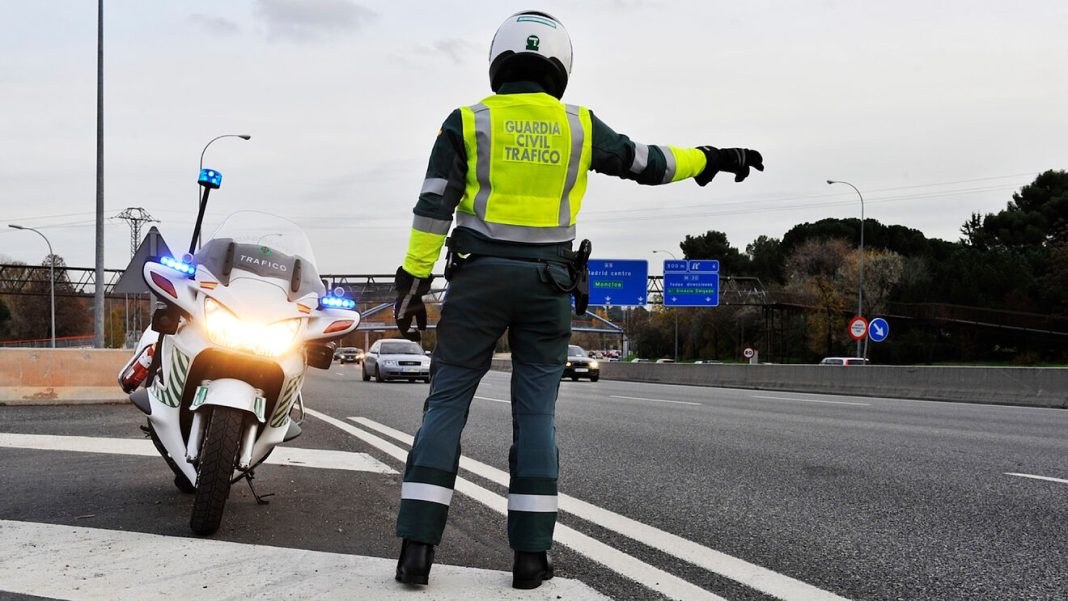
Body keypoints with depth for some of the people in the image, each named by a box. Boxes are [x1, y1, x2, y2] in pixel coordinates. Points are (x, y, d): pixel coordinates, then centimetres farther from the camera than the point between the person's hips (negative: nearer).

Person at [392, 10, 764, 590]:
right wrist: (712, 159, 29)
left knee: (446, 406, 3)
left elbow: (433, 208, -6)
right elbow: (647, 162, 14)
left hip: (478, 279, -1)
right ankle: (530, 554, 4)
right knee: (535, 416, 6)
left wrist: (413, 284, -3)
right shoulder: (578, 125, 4)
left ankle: (417, 547, -5)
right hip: (546, 285, 1)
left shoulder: (467, 123, -1)